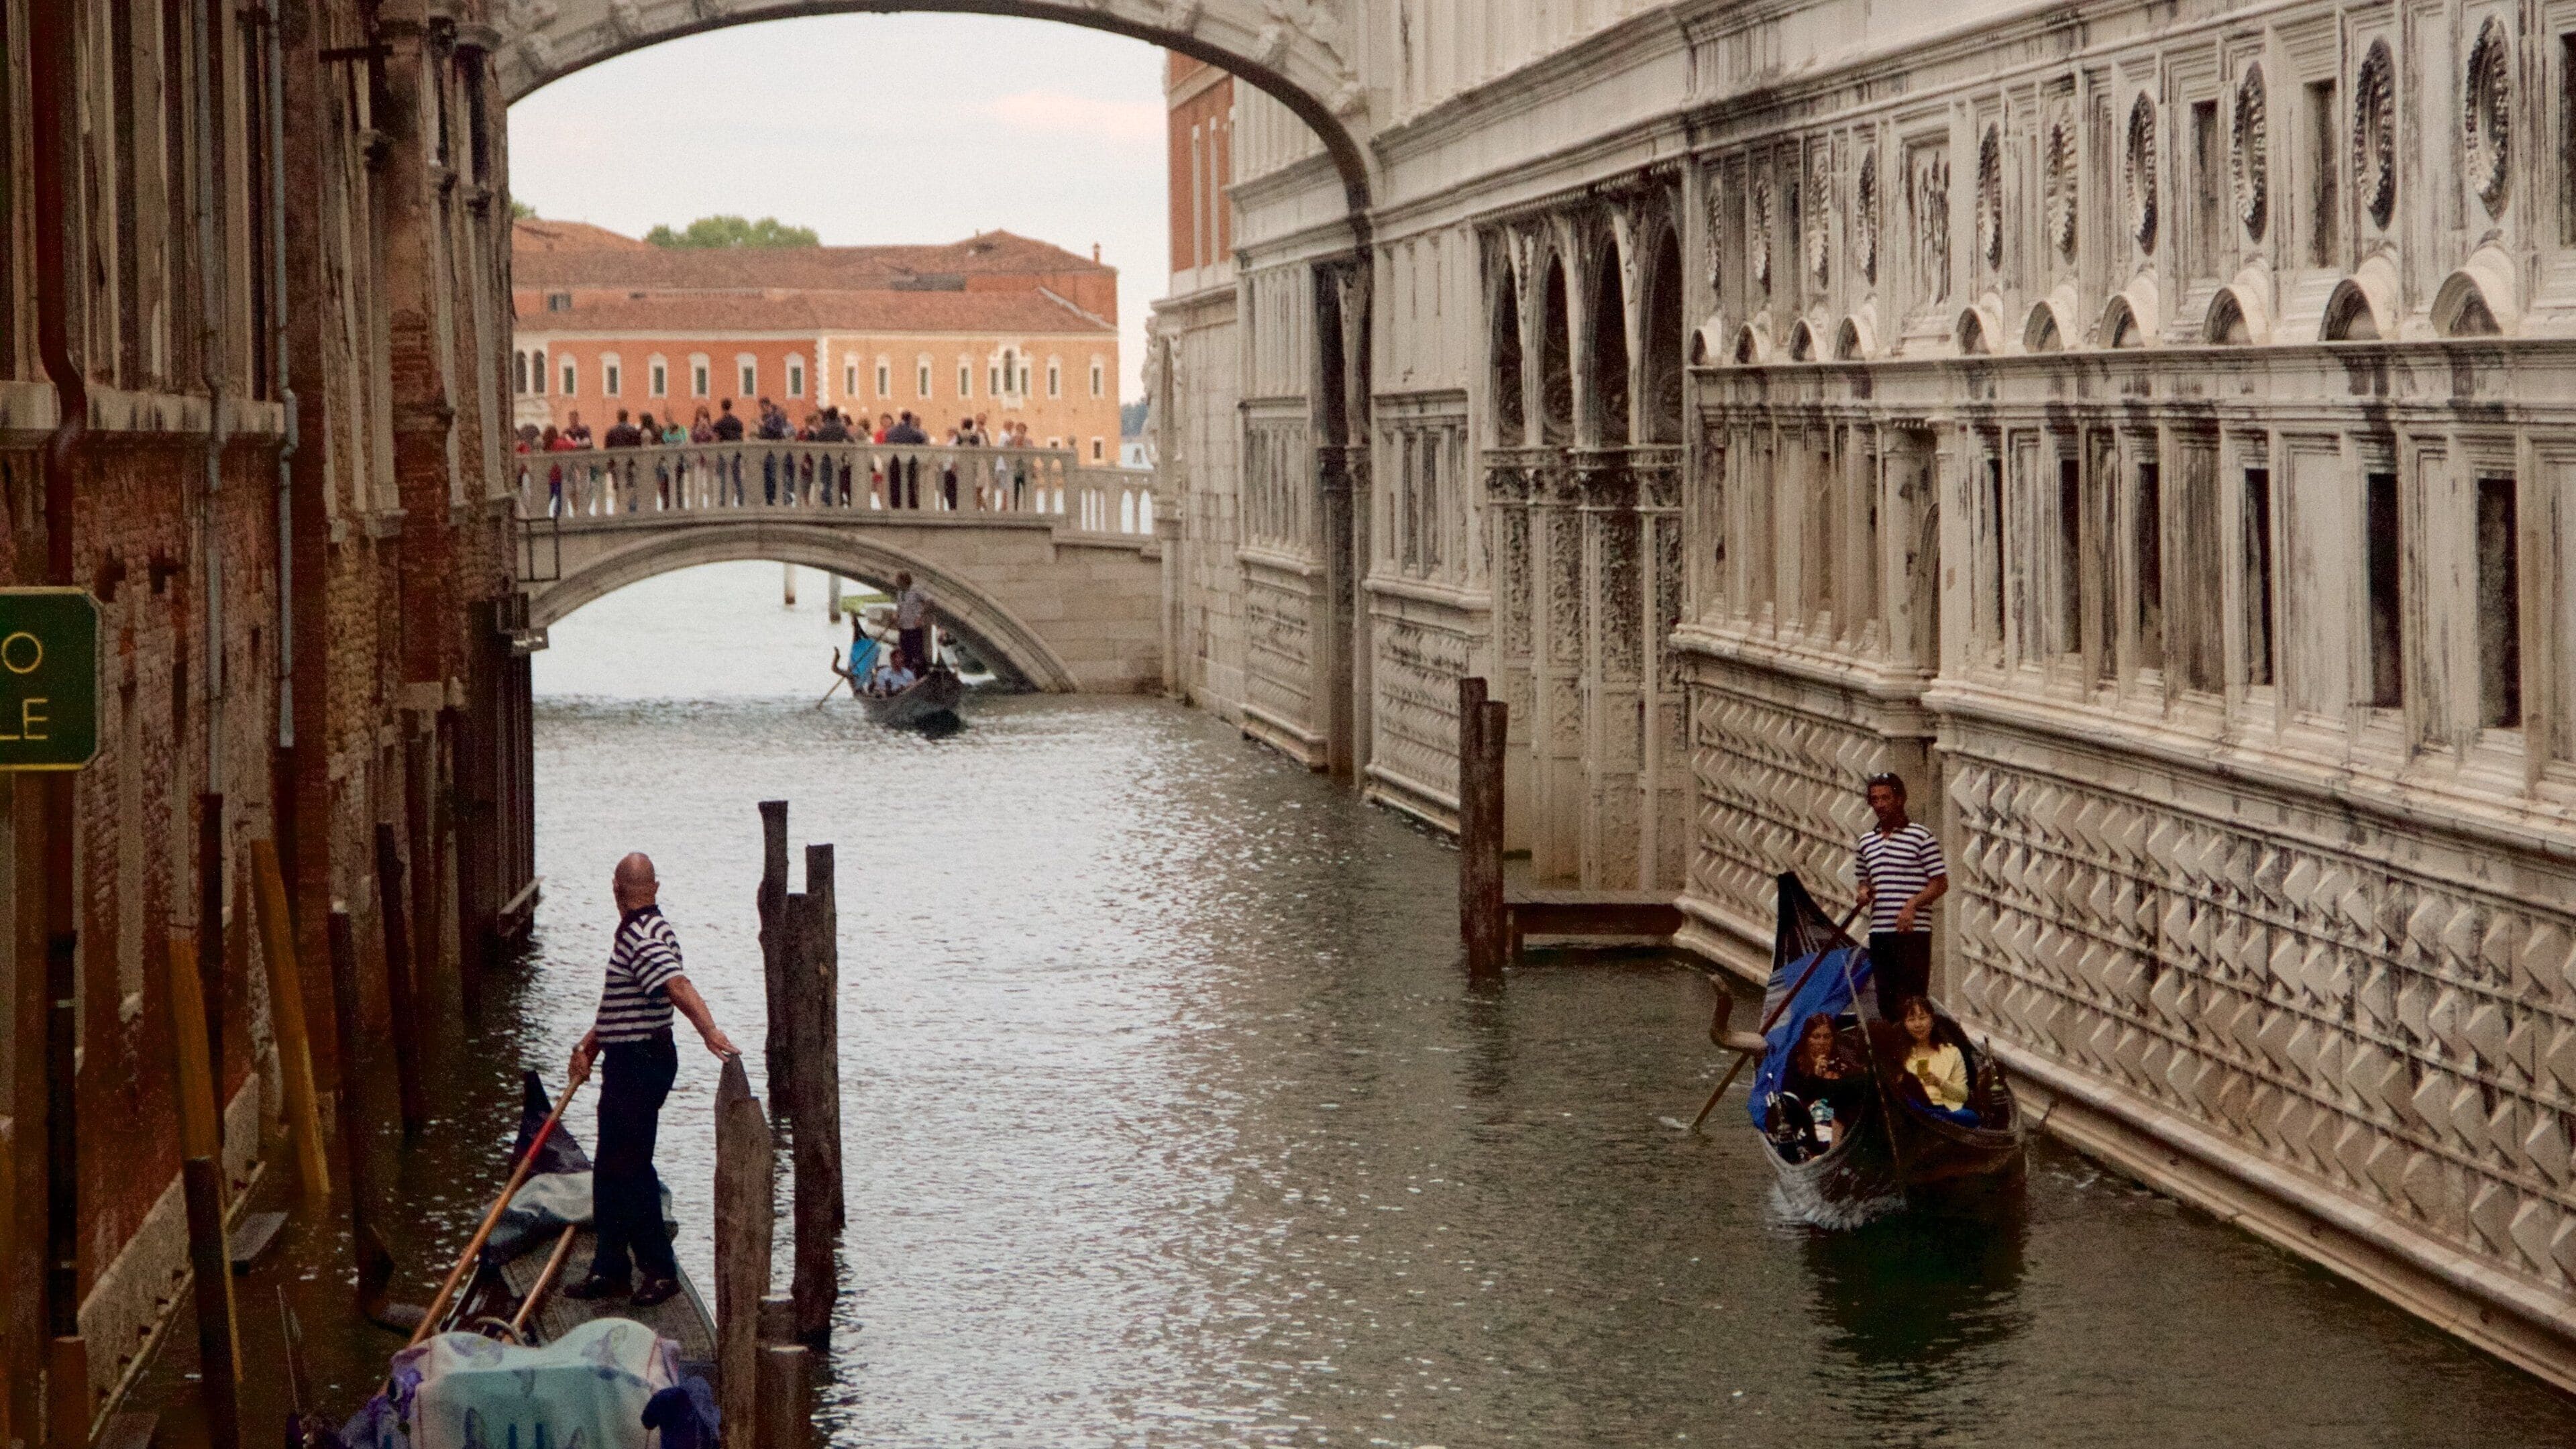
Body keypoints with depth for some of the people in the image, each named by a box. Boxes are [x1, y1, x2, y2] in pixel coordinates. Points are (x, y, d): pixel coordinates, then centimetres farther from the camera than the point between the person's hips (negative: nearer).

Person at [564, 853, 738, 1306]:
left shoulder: (642, 937, -19)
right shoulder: (634, 932, 14)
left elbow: (677, 985, -36)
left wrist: (709, 1030, -49)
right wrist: (589, 1044, 17)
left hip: (641, 1064, -10)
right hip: (626, 1063, 10)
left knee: (631, 1167, -5)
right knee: (609, 1169, 15)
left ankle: (660, 1271, 1)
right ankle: (611, 1269, 23)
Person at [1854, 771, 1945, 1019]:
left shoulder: (1921, 837, -3)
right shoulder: (1866, 843, 16)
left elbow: (1940, 883, -4)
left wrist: (1912, 905, -18)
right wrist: (1864, 893, 3)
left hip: (1913, 932, -6)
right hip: (1879, 932, 6)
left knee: (1912, 1000, -9)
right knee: (1886, 998, 7)